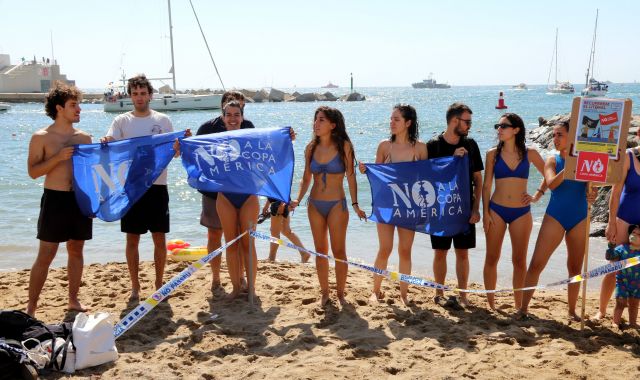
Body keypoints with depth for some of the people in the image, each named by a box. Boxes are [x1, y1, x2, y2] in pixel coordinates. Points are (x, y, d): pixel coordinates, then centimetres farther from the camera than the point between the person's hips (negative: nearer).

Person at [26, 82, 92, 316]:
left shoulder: (84, 137, 9)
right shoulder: (41, 137, -5)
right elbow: (33, 172, -9)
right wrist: (58, 157, -20)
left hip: (81, 199, 5)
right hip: (55, 200, -4)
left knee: (76, 250, 12)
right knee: (46, 255, -3)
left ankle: (73, 299, 23)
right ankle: (31, 307, 5)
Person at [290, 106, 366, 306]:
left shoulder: (344, 146, -7)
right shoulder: (311, 148, 3)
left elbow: (351, 177, -5)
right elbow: (306, 179, 6)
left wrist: (355, 204, -12)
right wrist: (298, 200, -7)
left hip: (337, 205, -3)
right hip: (315, 204, 4)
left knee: (339, 251, 1)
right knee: (320, 251, 9)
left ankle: (340, 293, 14)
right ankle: (324, 293, 21)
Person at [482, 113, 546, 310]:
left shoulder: (529, 153, 1)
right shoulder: (493, 154, 1)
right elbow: (486, 185, 2)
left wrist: (537, 195, 5)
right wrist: (485, 213, -3)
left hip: (521, 212, 0)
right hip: (496, 211, 0)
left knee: (519, 260, 6)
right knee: (492, 258, 3)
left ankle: (519, 305, 17)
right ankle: (490, 303, 14)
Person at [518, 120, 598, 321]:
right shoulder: (553, 160, 1)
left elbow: (591, 188, 1)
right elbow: (551, 183, -16)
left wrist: (592, 195, -20)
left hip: (579, 219, 2)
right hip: (555, 216, -1)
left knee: (575, 267, 10)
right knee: (536, 263, -7)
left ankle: (572, 310, 24)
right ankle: (523, 308, 0)